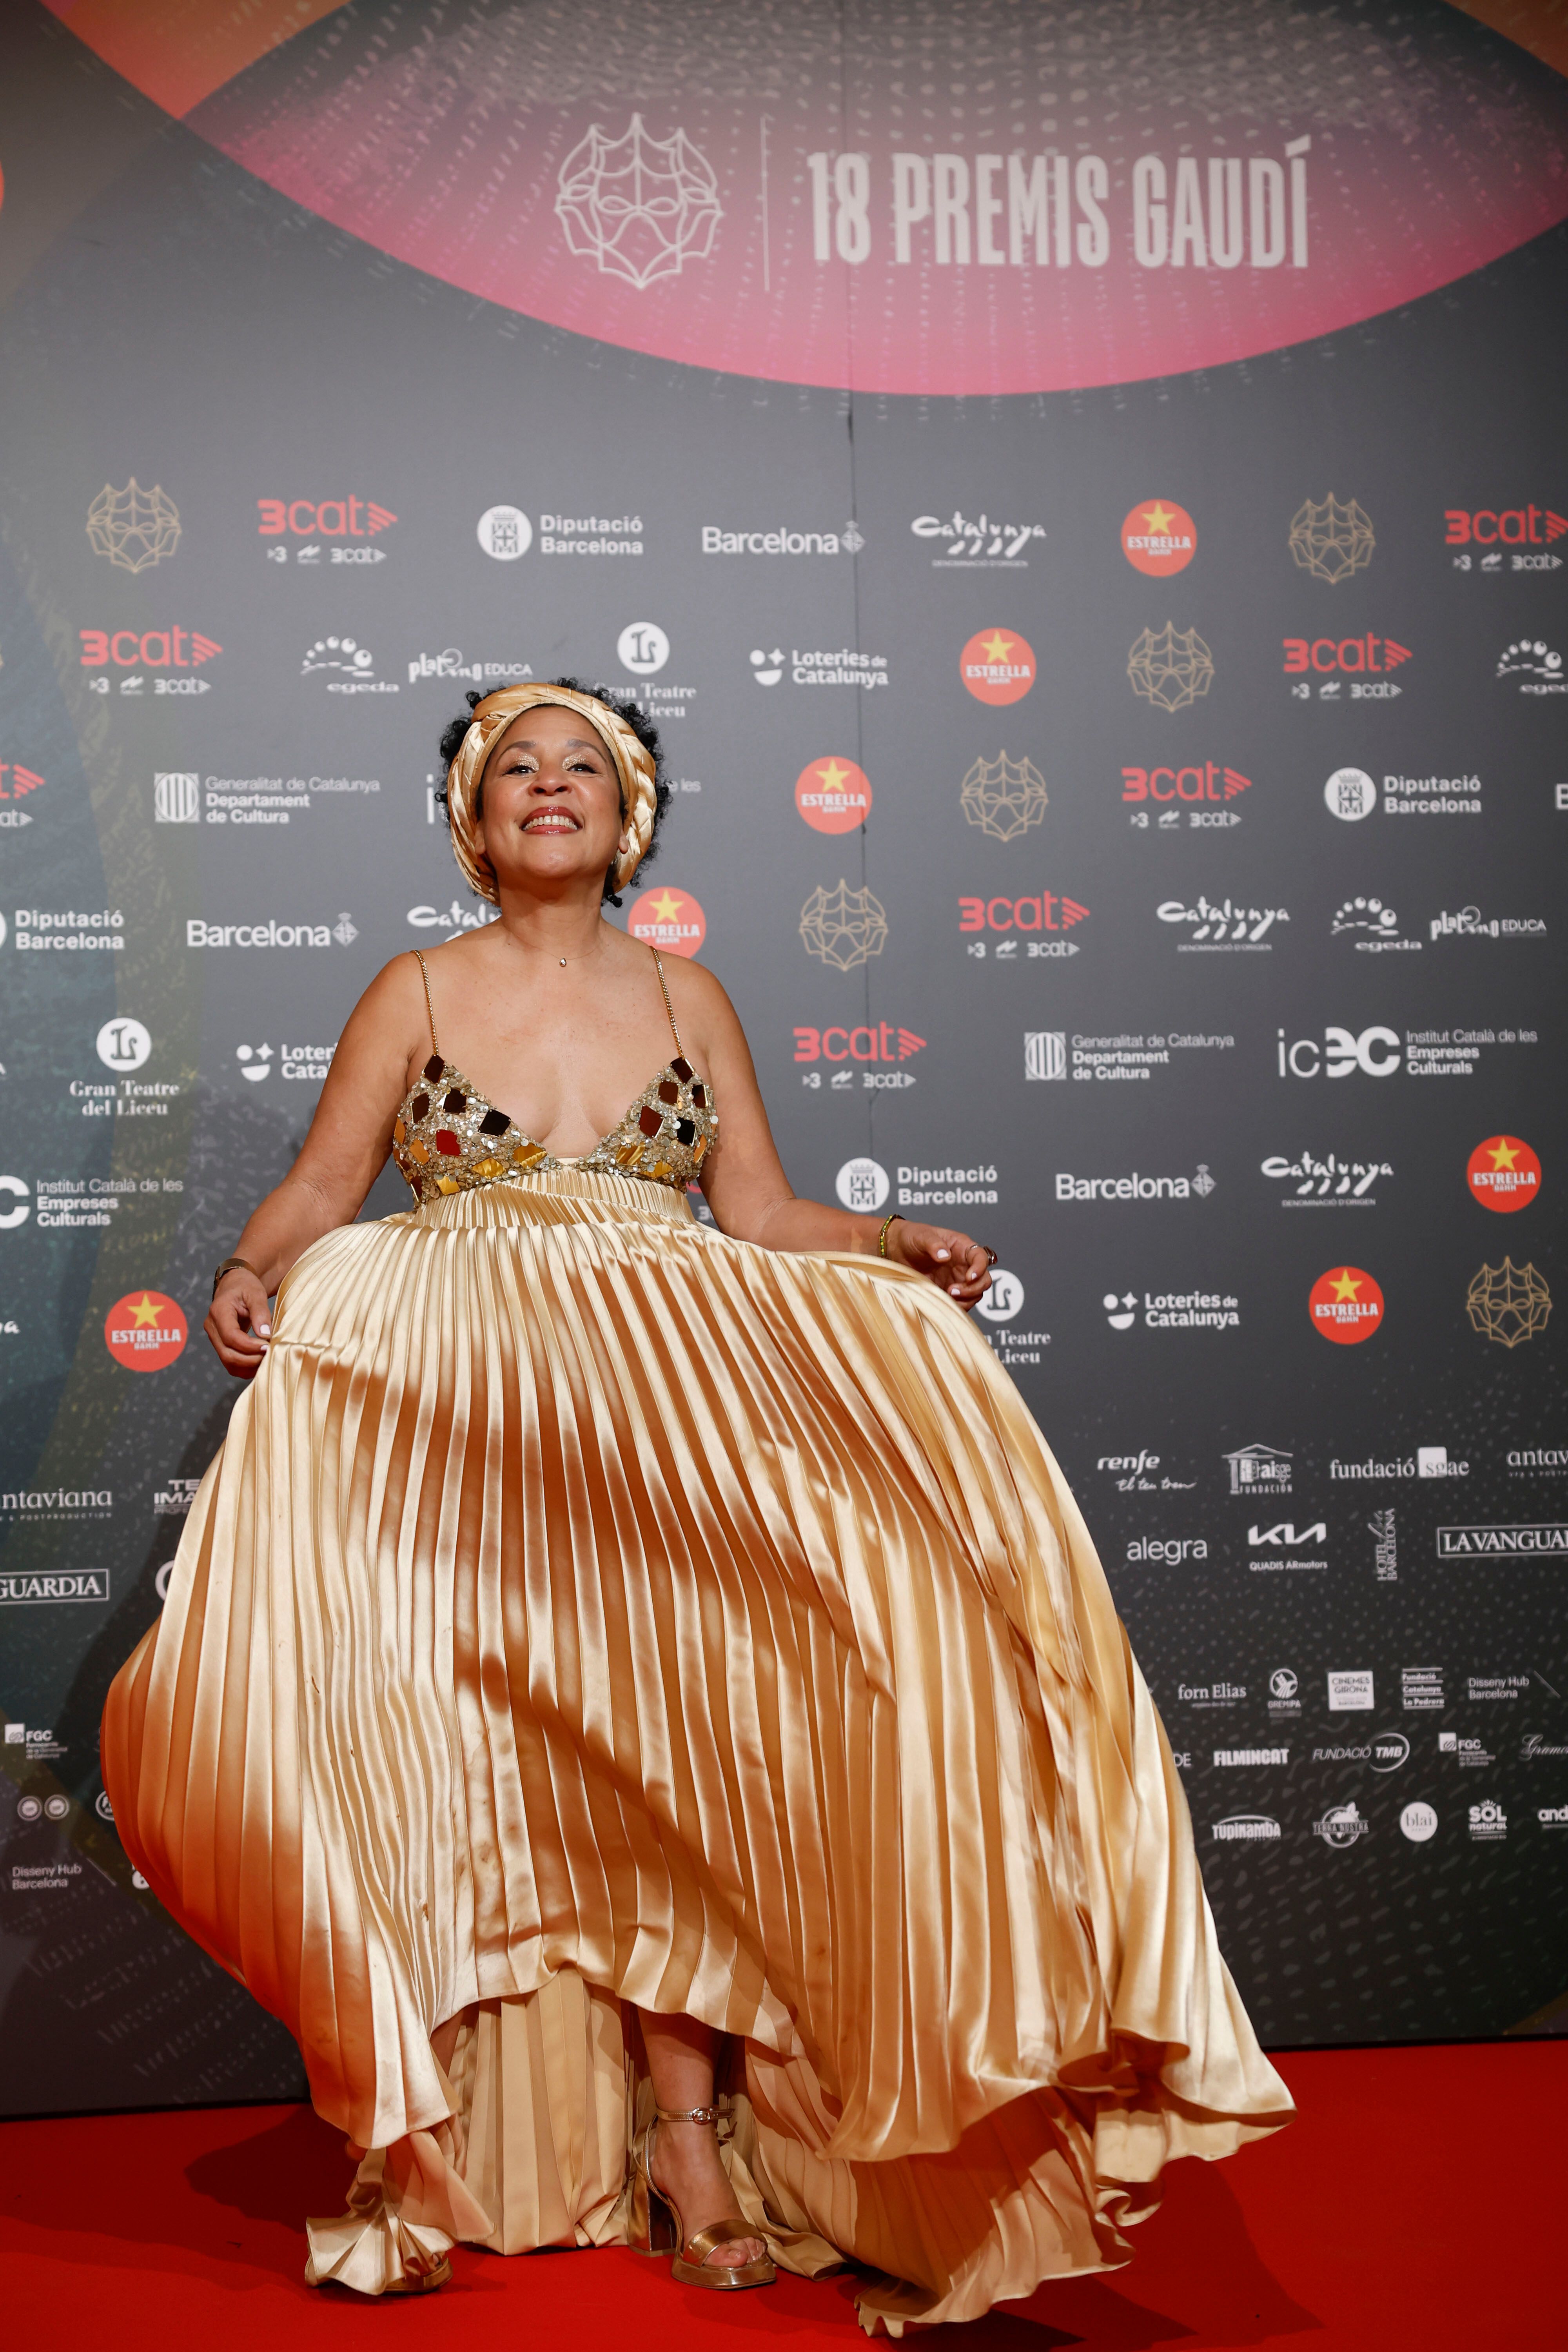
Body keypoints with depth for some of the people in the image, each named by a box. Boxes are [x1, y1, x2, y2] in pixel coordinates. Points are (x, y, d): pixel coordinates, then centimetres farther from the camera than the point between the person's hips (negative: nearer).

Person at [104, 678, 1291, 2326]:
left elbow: (760, 1214, 12)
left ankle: (683, 2126, -8)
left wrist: (897, 1248, -4)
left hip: (663, 1407, 1)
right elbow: (319, 1188, 6)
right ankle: (431, 2129, -3)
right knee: (461, 1765, -14)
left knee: (663, 1729, -15)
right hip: (455, 1412, -1)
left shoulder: (688, 1000, 15)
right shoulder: (417, 992, 11)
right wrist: (253, 1273, -14)